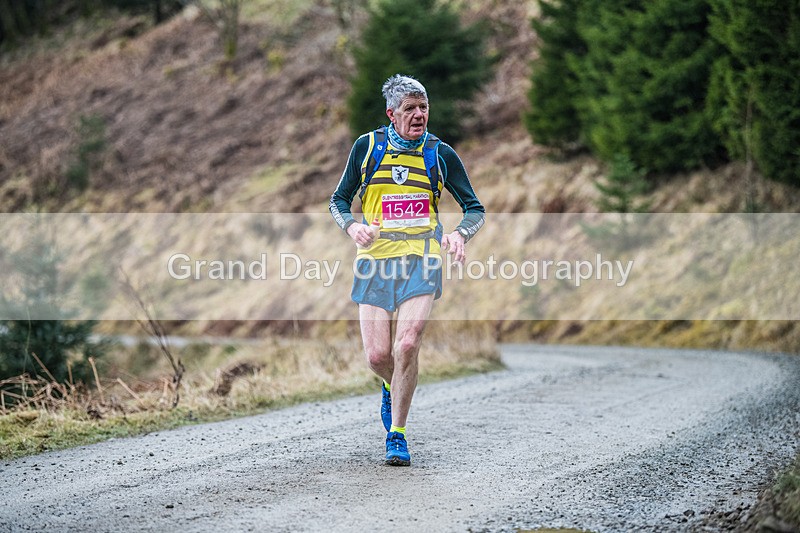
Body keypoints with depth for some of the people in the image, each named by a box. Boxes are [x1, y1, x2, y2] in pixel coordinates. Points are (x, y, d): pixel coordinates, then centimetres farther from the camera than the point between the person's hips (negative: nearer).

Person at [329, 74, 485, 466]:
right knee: (377, 355, -5)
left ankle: (396, 435, -3)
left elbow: (475, 209, 11)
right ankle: (392, 388, 33)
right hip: (374, 257, 1)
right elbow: (339, 200, 14)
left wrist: (460, 234, -11)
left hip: (421, 260, -1)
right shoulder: (367, 146, 5)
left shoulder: (441, 154, 5)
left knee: (406, 346, -18)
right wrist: (351, 226, -8)